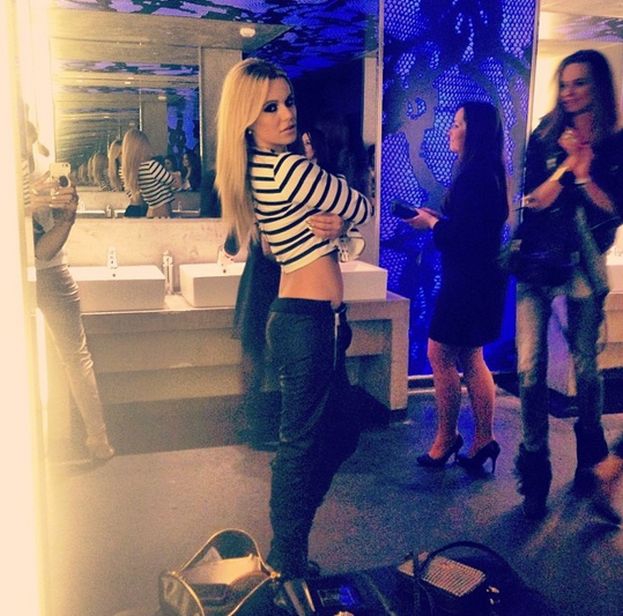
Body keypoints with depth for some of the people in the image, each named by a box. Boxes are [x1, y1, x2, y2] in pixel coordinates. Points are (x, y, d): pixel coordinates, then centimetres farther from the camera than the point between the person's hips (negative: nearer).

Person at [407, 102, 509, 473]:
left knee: (441, 354, 0)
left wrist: (431, 223, -8)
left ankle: (447, 438, 14)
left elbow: (464, 235, -22)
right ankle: (484, 441, 20)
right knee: (470, 359, 14)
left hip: (469, 279, -10)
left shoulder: (473, 176, -18)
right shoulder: (486, 172, 12)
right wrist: (438, 219, 8)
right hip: (479, 277, 10)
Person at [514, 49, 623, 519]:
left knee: (585, 366, 7)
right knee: (530, 367, -9)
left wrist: (584, 173, -11)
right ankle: (534, 469, 4)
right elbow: (530, 201, -2)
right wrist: (567, 164, -13)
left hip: (584, 264, 0)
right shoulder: (544, 138, 7)